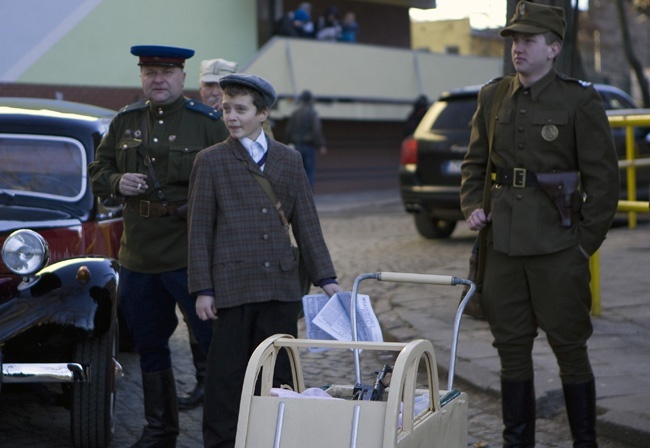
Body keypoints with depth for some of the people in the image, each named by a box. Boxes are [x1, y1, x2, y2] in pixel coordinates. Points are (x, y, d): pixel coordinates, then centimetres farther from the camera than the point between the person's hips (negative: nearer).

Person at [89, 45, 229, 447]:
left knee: (217, 339, -5)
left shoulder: (209, 122, -3)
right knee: (150, 346, 14)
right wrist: (117, 183, -6)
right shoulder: (125, 122, 12)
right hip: (138, 257, 5)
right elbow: (97, 172, 16)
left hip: (190, 255, -5)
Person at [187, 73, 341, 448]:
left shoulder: (289, 160, 10)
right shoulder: (211, 161, 2)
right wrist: (203, 289, -5)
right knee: (227, 374, 1)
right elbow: (200, 230, 1)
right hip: (232, 286, -3)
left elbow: (307, 223, 11)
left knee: (279, 371, 8)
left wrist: (325, 277, 6)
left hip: (282, 285, 3)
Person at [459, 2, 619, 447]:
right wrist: (473, 206, 2)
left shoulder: (581, 100, -5)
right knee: (511, 345, 11)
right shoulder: (493, 97, 9)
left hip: (557, 246, -5)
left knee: (570, 347, 2)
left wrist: (586, 240, -8)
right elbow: (474, 162, 19)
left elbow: (603, 177, -5)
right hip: (503, 243, 5)